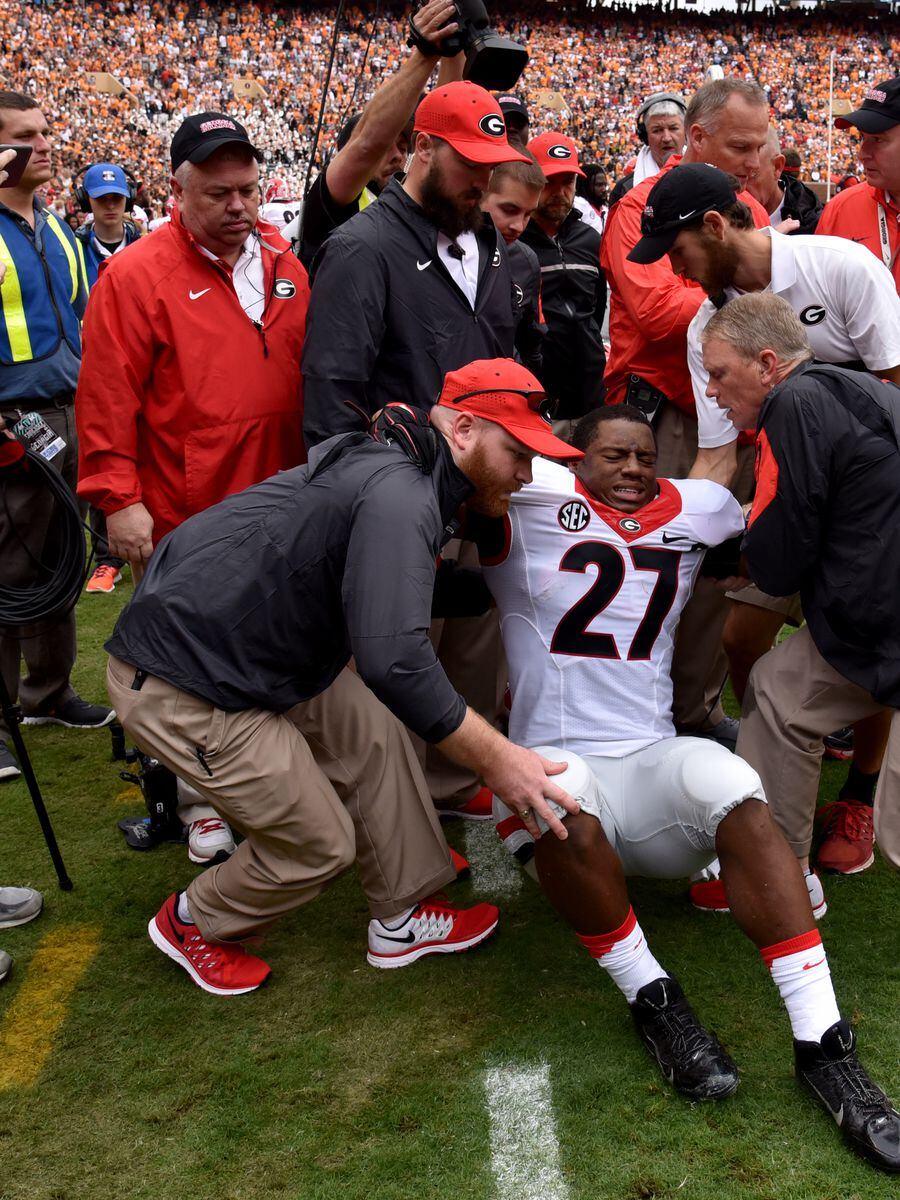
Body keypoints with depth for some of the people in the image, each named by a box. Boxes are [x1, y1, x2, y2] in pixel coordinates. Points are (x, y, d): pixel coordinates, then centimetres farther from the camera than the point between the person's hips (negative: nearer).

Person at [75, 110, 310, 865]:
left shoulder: (284, 267, 9)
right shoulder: (136, 277, -9)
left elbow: (308, 375, 16)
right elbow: (107, 400, -12)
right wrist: (118, 498, -15)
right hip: (181, 520, -5)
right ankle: (201, 802, 21)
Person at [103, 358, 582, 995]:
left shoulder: (391, 469, 7)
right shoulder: (399, 496, -25)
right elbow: (393, 660, -34)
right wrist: (495, 757, -28)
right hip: (181, 685, -10)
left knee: (375, 735, 11)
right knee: (320, 843, 2)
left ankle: (403, 917, 24)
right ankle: (192, 923, 28)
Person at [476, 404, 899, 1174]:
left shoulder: (695, 509, 15)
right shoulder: (536, 501, 1)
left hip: (654, 765, 3)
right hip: (555, 762, -3)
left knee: (732, 788, -29)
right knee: (560, 795, -37)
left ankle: (824, 1045, -26)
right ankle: (653, 1001, -16)